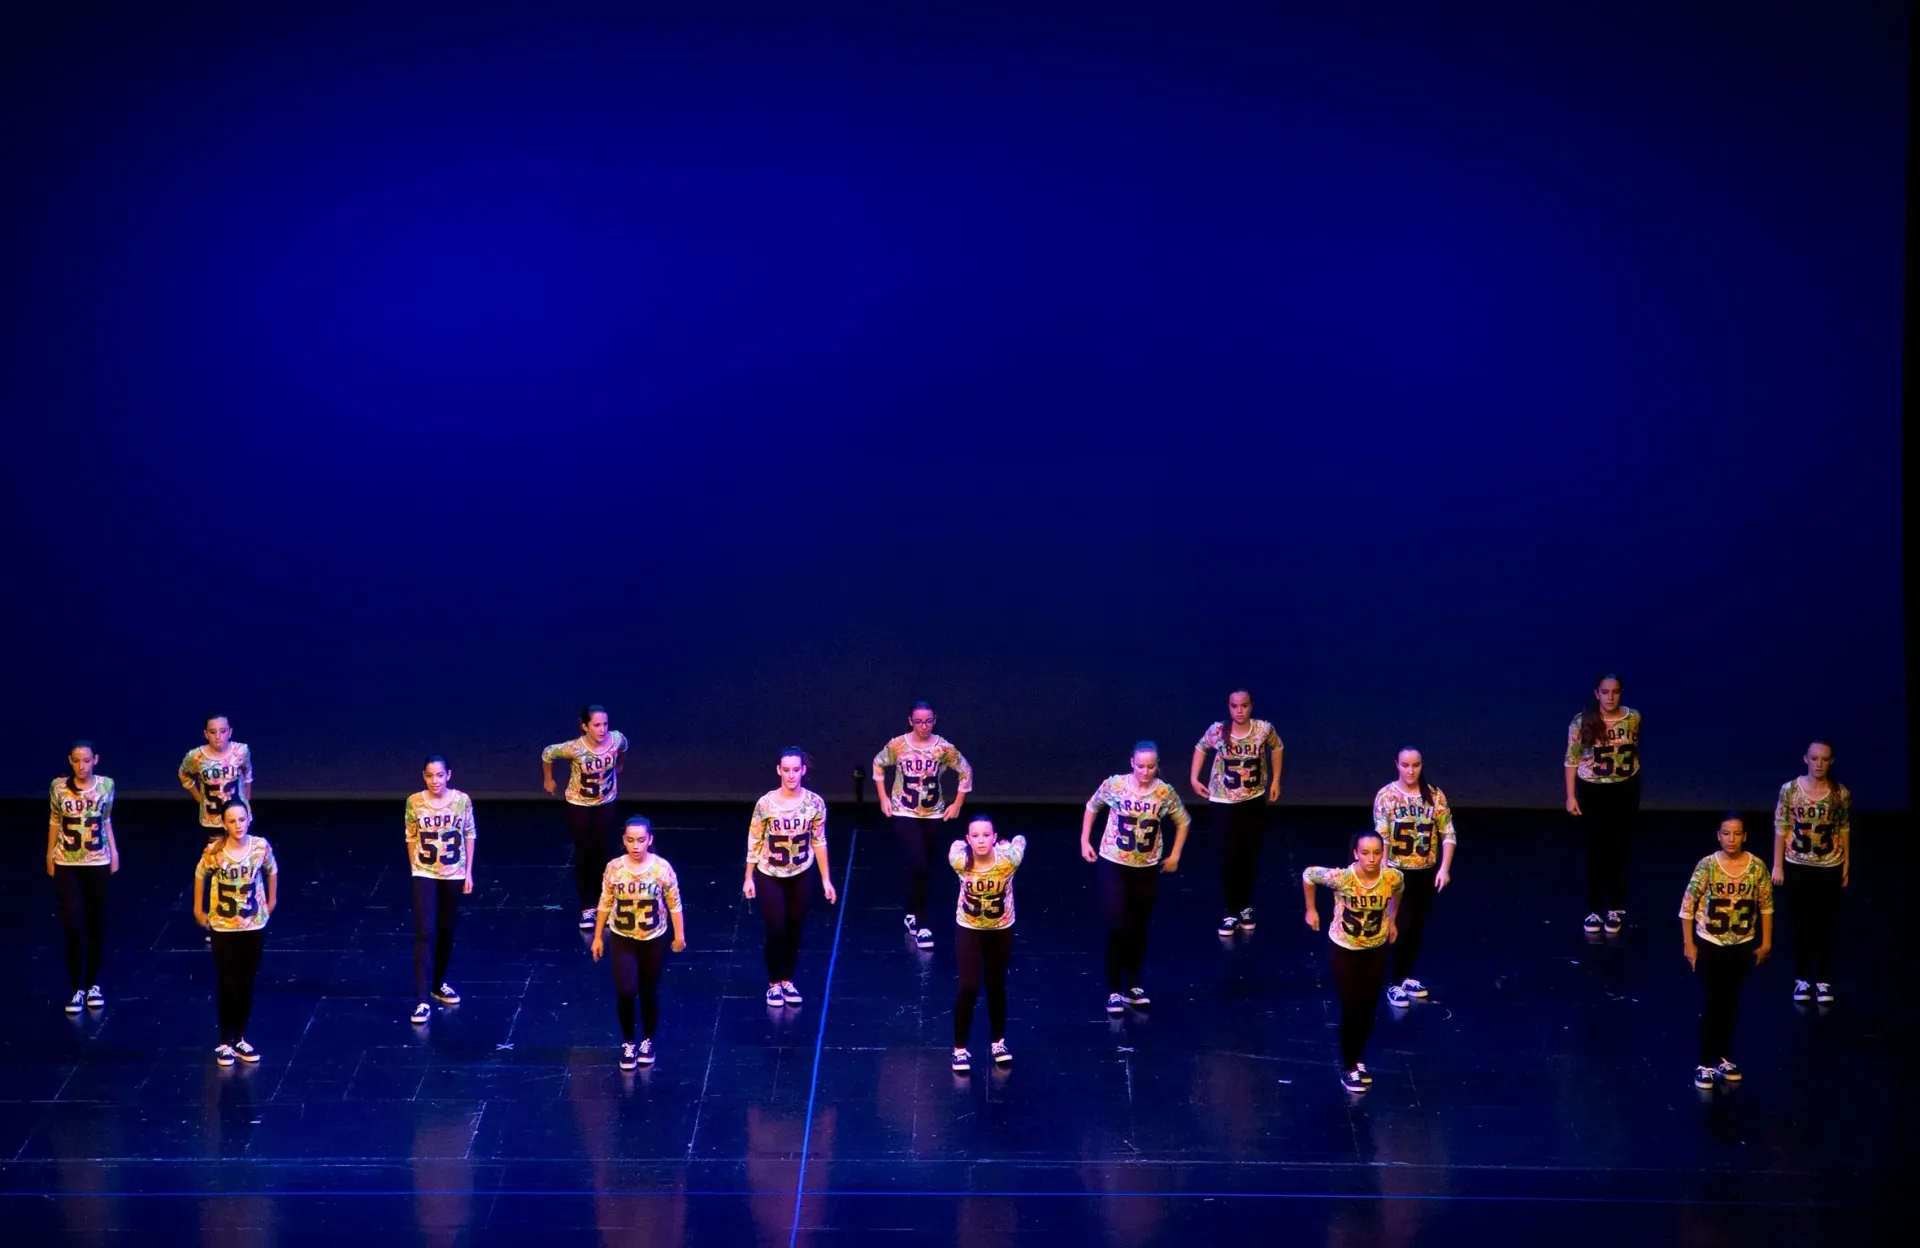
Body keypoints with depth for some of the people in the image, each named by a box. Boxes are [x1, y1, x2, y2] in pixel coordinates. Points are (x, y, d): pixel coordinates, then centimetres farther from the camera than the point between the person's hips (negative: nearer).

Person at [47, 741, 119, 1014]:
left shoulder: (106, 785, -3)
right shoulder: (59, 787, -6)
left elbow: (106, 820, 8)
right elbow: (55, 821, 3)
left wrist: (114, 851, 7)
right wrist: (49, 854, 5)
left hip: (98, 863, 1)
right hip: (67, 864, -1)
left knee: (96, 924, 9)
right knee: (73, 925, -9)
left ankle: (93, 984, 22)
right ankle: (77, 989, -1)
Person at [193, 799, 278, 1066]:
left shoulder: (261, 847, -12)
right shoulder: (214, 852, -16)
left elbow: (271, 871, 8)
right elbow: (200, 875, 2)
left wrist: (271, 902, 12)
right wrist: (198, 910, 6)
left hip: (254, 926, 2)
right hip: (223, 927, -2)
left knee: (247, 984, 9)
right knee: (226, 984, 5)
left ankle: (240, 1039, 20)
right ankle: (225, 1043, 15)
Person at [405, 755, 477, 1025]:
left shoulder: (462, 800, -8)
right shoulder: (414, 803, -9)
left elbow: (469, 835, 2)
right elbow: (411, 838, 1)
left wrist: (469, 873, 3)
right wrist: (415, 870, 3)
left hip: (453, 874, 2)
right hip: (425, 874, -2)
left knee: (446, 931, 14)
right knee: (425, 934, -10)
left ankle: (439, 983, 36)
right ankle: (422, 1001, -13)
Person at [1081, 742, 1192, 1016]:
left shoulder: (1165, 793, -10)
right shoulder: (1113, 785, -13)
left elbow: (1183, 821, 7)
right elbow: (1092, 807, 6)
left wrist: (1175, 855, 6)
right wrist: (1085, 841, 3)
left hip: (1147, 868, 2)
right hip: (1114, 865, -2)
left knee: (1139, 929, 12)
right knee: (1117, 928, -8)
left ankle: (1133, 986, 26)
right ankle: (1113, 991, 1)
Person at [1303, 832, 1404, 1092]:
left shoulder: (1393, 878, -22)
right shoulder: (1341, 877, -31)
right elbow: (1308, 875, -12)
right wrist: (1311, 910, -2)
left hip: (1376, 949, 3)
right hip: (1343, 949, -3)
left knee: (1368, 1008, 13)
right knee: (1351, 1009, 1)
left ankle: (1359, 1059, 35)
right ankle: (1349, 1068, 17)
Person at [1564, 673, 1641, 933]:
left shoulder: (1633, 718, -5)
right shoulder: (1582, 722, -12)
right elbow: (1572, 759, -6)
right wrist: (1570, 796, -8)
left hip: (1625, 790, 1)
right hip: (1593, 790, -1)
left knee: (1619, 848, 6)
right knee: (1596, 849, 6)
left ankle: (1616, 910, 17)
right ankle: (1594, 910, 15)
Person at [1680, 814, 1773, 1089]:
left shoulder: (1757, 867, -9)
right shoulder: (1707, 866, -15)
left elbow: (1766, 906, 3)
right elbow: (1687, 906, -9)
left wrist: (1766, 942, 5)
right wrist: (1688, 944, -9)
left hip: (1743, 945, 3)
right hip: (1710, 944, -3)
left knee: (1731, 1002, 13)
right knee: (1713, 1003, -4)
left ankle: (1723, 1058, 26)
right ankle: (1705, 1064, 4)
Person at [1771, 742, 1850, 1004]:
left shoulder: (1841, 794, -7)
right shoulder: (1790, 790, -10)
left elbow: (1844, 831, 3)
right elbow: (1781, 829, -5)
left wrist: (1846, 866, 6)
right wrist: (1777, 866, -5)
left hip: (1829, 867, 0)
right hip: (1797, 866, 0)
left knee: (1825, 924, 7)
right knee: (1801, 923, 9)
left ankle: (1823, 982, 18)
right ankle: (1802, 980, 21)